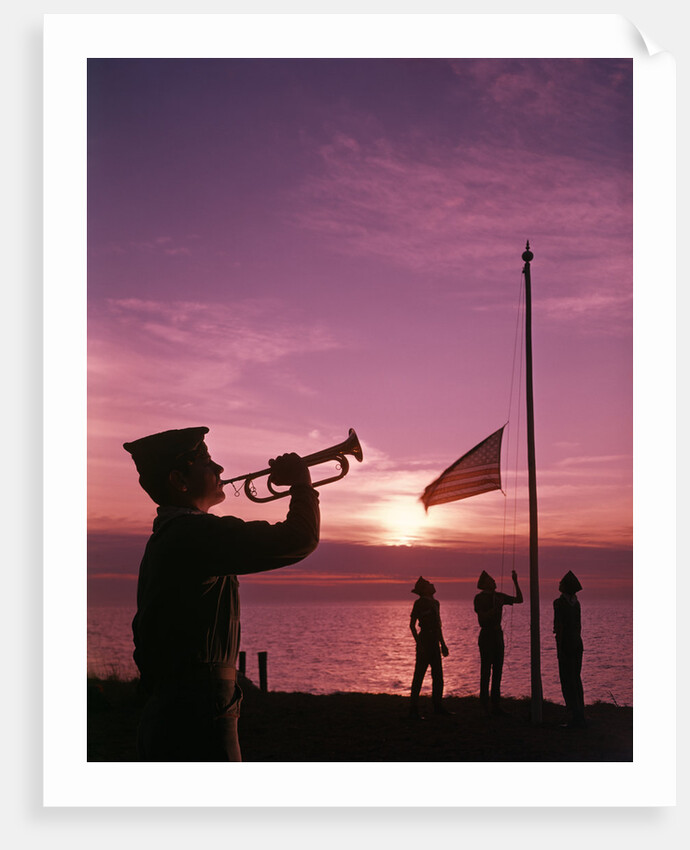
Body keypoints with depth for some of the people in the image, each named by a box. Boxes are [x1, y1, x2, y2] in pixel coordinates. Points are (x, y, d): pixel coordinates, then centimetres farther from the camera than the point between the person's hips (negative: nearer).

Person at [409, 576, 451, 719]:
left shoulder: (435, 603, 14)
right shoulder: (419, 603, -9)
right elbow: (412, 625, -10)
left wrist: (443, 643, 20)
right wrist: (418, 643, -18)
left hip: (435, 642, 8)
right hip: (424, 640, -8)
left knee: (438, 676, 10)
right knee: (419, 675, -6)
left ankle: (438, 707, 19)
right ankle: (413, 709, -2)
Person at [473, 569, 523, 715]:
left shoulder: (499, 596, 11)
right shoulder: (479, 598, -6)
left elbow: (519, 599, 14)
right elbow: (482, 617, -14)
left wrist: (515, 582, 7)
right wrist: (495, 608, -21)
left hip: (498, 635, 6)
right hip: (486, 636, -6)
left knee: (497, 671, 7)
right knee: (486, 671, -6)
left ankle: (496, 706, 11)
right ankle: (484, 705, -2)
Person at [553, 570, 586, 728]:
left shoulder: (559, 603, -14)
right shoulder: (576, 602, 9)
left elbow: (559, 626, -17)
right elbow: (579, 625, 12)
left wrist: (559, 649, -15)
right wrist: (577, 642, 19)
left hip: (566, 644, -8)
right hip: (578, 643, 8)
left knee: (567, 681, -4)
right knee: (576, 679, 13)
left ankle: (575, 717, -6)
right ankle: (580, 716, 16)